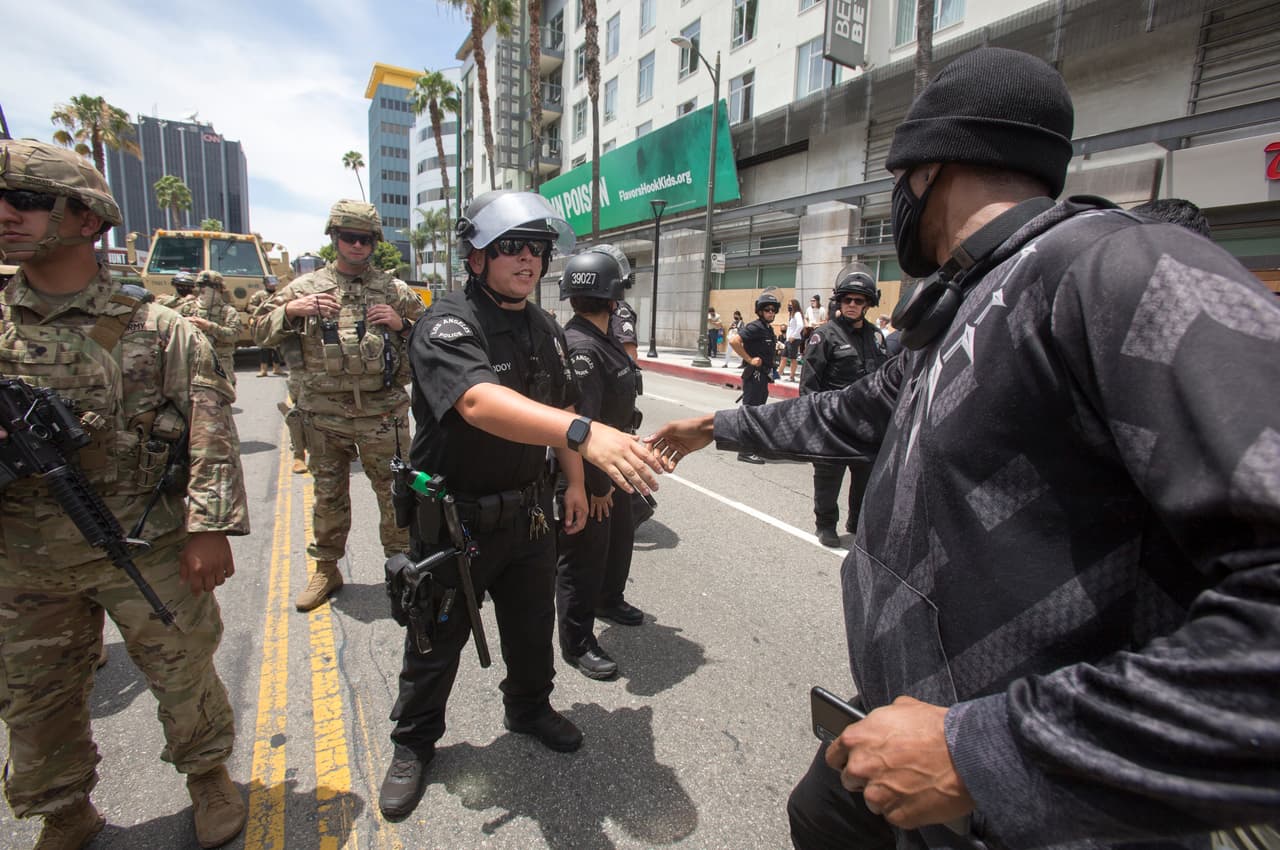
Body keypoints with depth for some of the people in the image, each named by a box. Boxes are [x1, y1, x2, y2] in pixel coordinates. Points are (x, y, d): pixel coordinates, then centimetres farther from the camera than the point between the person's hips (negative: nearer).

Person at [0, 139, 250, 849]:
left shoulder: (156, 329, -7)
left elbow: (209, 431, -11)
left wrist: (208, 527, -16)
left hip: (147, 550, -3)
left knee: (184, 672, 11)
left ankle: (208, 774, 37)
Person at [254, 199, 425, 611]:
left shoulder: (394, 290, 6)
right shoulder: (306, 286, 7)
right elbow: (261, 330, 9)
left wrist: (403, 324, -9)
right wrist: (292, 309, -9)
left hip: (379, 413, -1)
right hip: (323, 415, 2)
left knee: (393, 491, 5)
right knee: (328, 495, 14)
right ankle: (326, 569, 29)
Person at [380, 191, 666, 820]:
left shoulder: (545, 330, 4)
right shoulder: (448, 325, -21)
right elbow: (480, 402, -41)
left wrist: (574, 481, 11)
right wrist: (583, 433, -55)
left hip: (529, 510, 6)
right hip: (455, 516, -5)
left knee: (533, 624, 21)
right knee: (436, 640, 13)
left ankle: (529, 708, 49)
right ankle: (414, 743, 40)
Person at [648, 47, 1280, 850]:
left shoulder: (1124, 269, -23)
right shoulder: (950, 325, 8)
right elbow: (851, 415, 22)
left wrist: (984, 752, -30)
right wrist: (721, 426, 30)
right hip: (923, 717, 8)